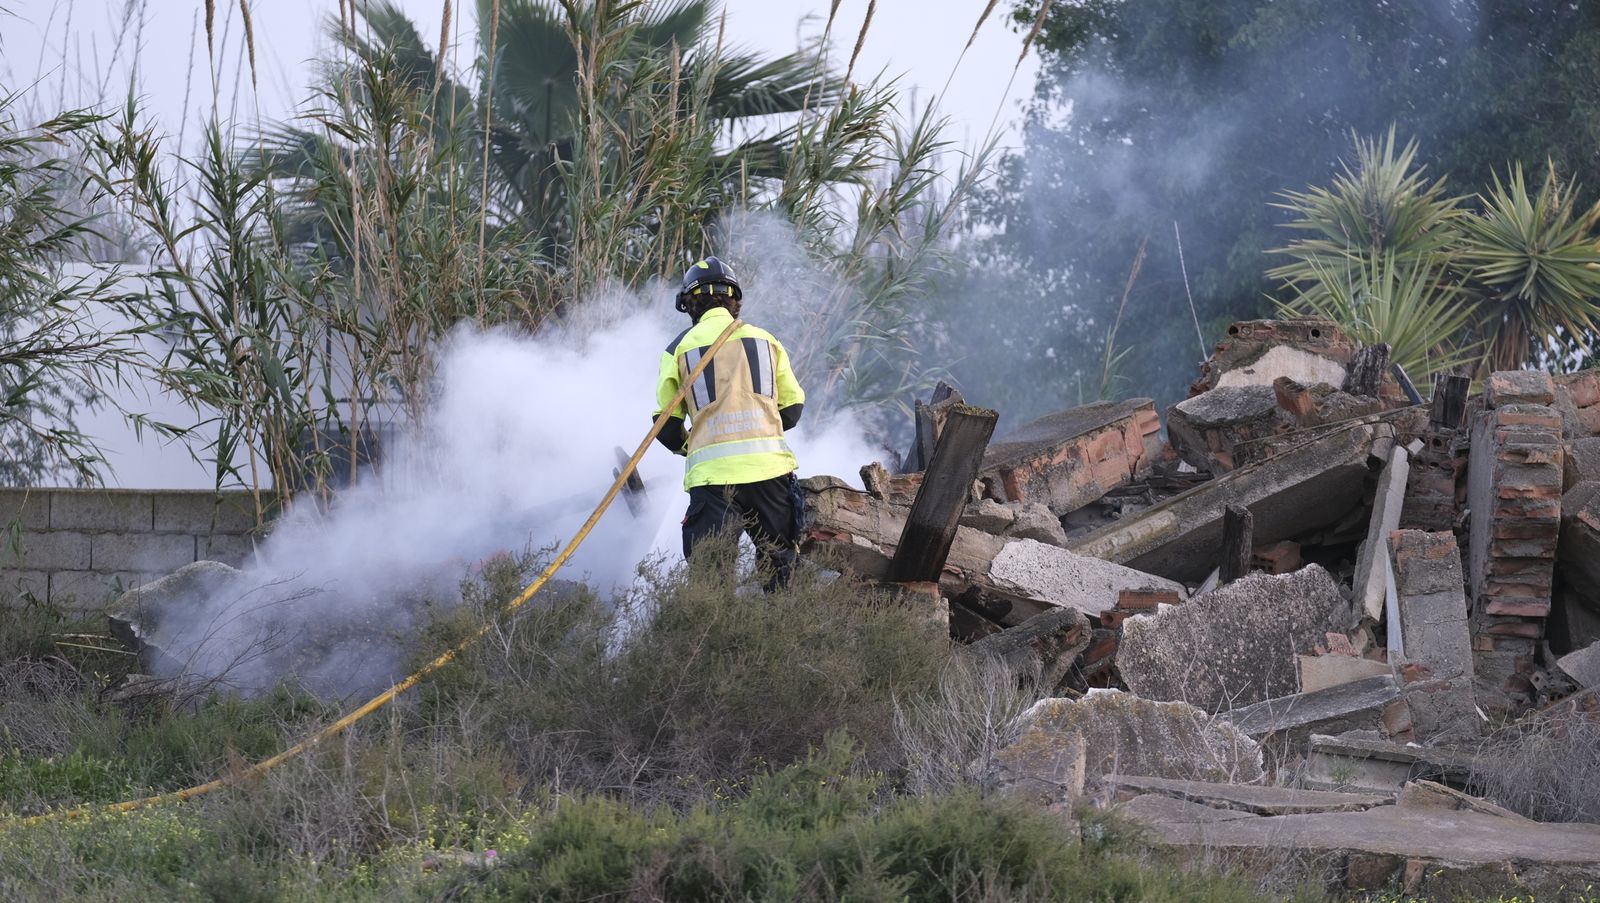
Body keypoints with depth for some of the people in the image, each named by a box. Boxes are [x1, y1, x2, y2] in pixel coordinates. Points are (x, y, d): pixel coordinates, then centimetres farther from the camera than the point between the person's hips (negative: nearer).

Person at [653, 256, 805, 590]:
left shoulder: (679, 348, 6)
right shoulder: (765, 339, 12)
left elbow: (667, 426, 9)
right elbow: (793, 406, 16)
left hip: (712, 474, -2)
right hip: (770, 467, 2)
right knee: (778, 562, 15)